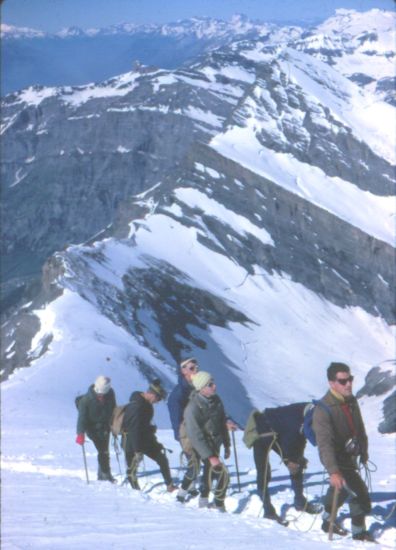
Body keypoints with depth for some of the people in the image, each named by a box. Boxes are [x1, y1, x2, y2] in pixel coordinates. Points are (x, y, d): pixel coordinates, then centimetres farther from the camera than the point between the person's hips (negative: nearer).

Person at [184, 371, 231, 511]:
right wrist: (210, 457, -26)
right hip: (202, 446, -8)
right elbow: (195, 436, -24)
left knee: (209, 472, 21)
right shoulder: (193, 408, -25)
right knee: (222, 473, -14)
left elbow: (222, 423, 10)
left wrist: (227, 446, 12)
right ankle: (219, 505, 0)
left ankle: (204, 501, 38)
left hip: (215, 444, 8)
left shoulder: (216, 400, -2)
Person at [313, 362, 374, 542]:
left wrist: (364, 451, 23)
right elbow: (324, 443, -35)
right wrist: (333, 471, -44)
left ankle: (328, 521, 39)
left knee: (342, 490, 19)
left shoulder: (351, 401, -2)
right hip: (338, 461, -8)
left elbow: (359, 428, 14)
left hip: (351, 456, 8)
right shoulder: (323, 410, -28)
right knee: (359, 492, -12)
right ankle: (359, 532, 6)